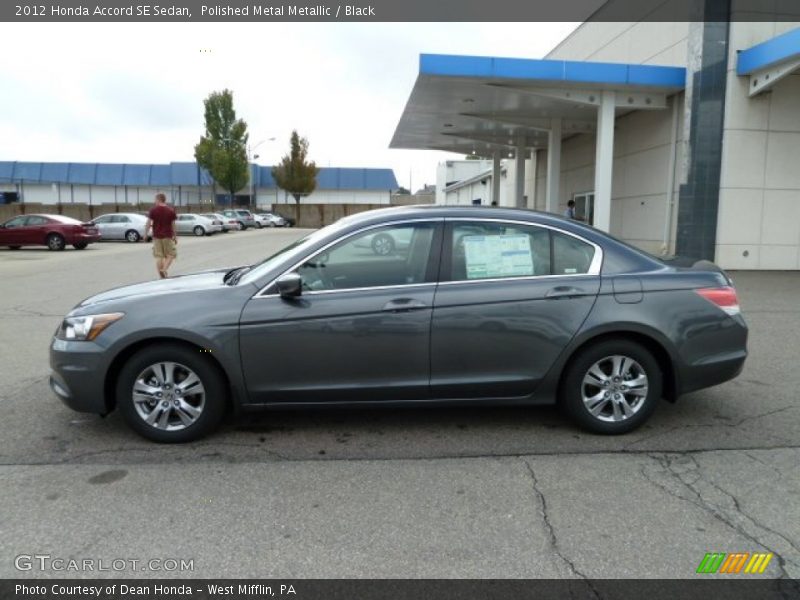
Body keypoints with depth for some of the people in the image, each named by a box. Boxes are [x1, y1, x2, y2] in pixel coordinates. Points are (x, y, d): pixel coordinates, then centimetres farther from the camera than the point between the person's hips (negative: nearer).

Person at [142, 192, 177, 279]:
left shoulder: (153, 210, -2)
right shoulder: (171, 210, -1)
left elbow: (148, 223, -5)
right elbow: (173, 224, 1)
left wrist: (145, 234, 5)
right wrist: (175, 236, 8)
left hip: (157, 236, 1)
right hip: (168, 236, -1)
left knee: (159, 256, 8)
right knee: (171, 254, 8)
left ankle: (161, 275, 7)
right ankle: (165, 269, -15)